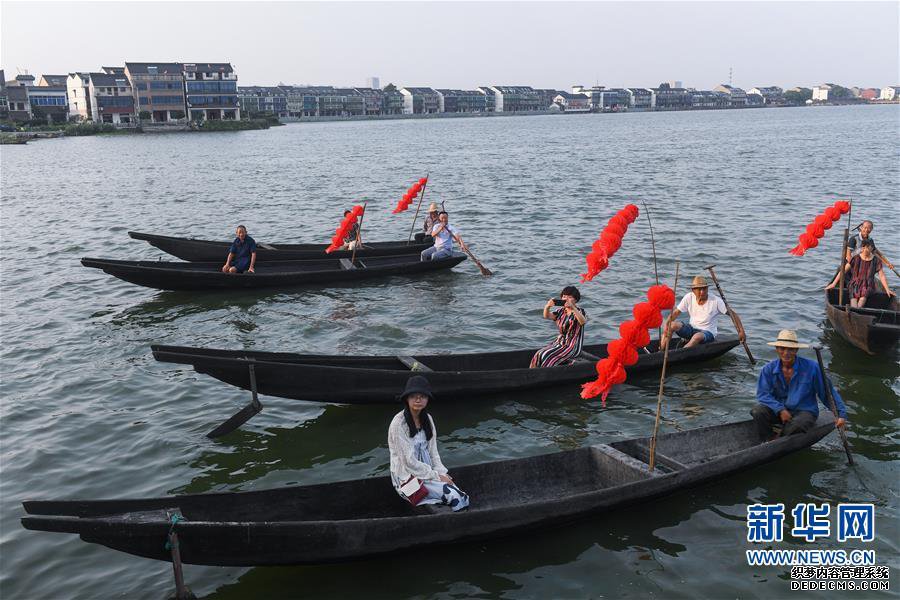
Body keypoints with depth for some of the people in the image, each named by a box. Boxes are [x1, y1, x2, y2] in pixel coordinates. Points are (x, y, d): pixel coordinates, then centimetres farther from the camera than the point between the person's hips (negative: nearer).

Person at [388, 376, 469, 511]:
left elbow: (433, 452, 10)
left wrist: (442, 472, -6)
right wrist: (436, 476, -14)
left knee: (462, 496, -16)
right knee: (453, 496, -22)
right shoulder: (398, 424, -16)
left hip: (427, 470, 6)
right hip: (407, 477, -6)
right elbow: (409, 461, -17)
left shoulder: (427, 419, 6)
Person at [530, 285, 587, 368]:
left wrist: (573, 308, -47)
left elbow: (583, 322, -33)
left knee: (547, 357, -22)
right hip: (560, 342, 6)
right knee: (539, 355, -12)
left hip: (573, 346, -6)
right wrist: (547, 306, -32)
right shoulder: (560, 311, 6)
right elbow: (547, 316, -10)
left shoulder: (579, 312, -9)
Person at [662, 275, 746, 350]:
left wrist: (741, 331, -17)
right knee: (673, 325, -25)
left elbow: (733, 314, -6)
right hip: (692, 329, 3)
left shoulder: (716, 301, -12)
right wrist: (666, 331, -20)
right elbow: (675, 313, -6)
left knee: (697, 336, -38)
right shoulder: (688, 297, -6)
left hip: (708, 332, -3)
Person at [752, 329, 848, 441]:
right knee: (758, 411, -27)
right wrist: (780, 409, -22)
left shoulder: (811, 367, -8)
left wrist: (841, 414, -6)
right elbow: (762, 393, -9)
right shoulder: (769, 369, -4)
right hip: (779, 411, 2)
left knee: (796, 425, -36)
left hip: (805, 411, -2)